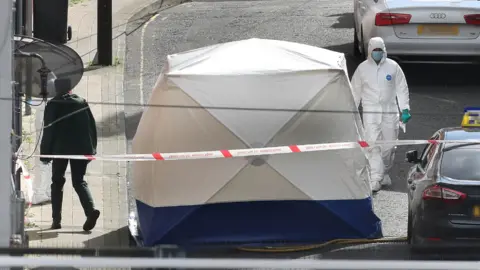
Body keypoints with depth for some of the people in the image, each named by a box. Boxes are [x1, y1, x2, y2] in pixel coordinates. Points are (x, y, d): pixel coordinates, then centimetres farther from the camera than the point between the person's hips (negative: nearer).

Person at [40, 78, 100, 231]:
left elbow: (48, 130, -6)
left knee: (57, 182, 10)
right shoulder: (82, 103, 7)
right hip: (81, 148, 3)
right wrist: (91, 149, 13)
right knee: (79, 181, 8)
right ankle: (91, 210, -18)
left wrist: (45, 154, -2)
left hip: (61, 148, -3)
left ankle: (56, 220, 3)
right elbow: (92, 126, 7)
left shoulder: (53, 105, -3)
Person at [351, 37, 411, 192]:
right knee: (373, 145, -12)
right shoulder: (362, 68, 4)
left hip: (390, 112, 1)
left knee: (389, 146, 6)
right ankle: (375, 179, -16)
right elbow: (355, 92, 10)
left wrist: (405, 109, 1)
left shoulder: (393, 67, 3)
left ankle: (384, 173, 28)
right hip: (370, 112, -1)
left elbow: (402, 89, 8)